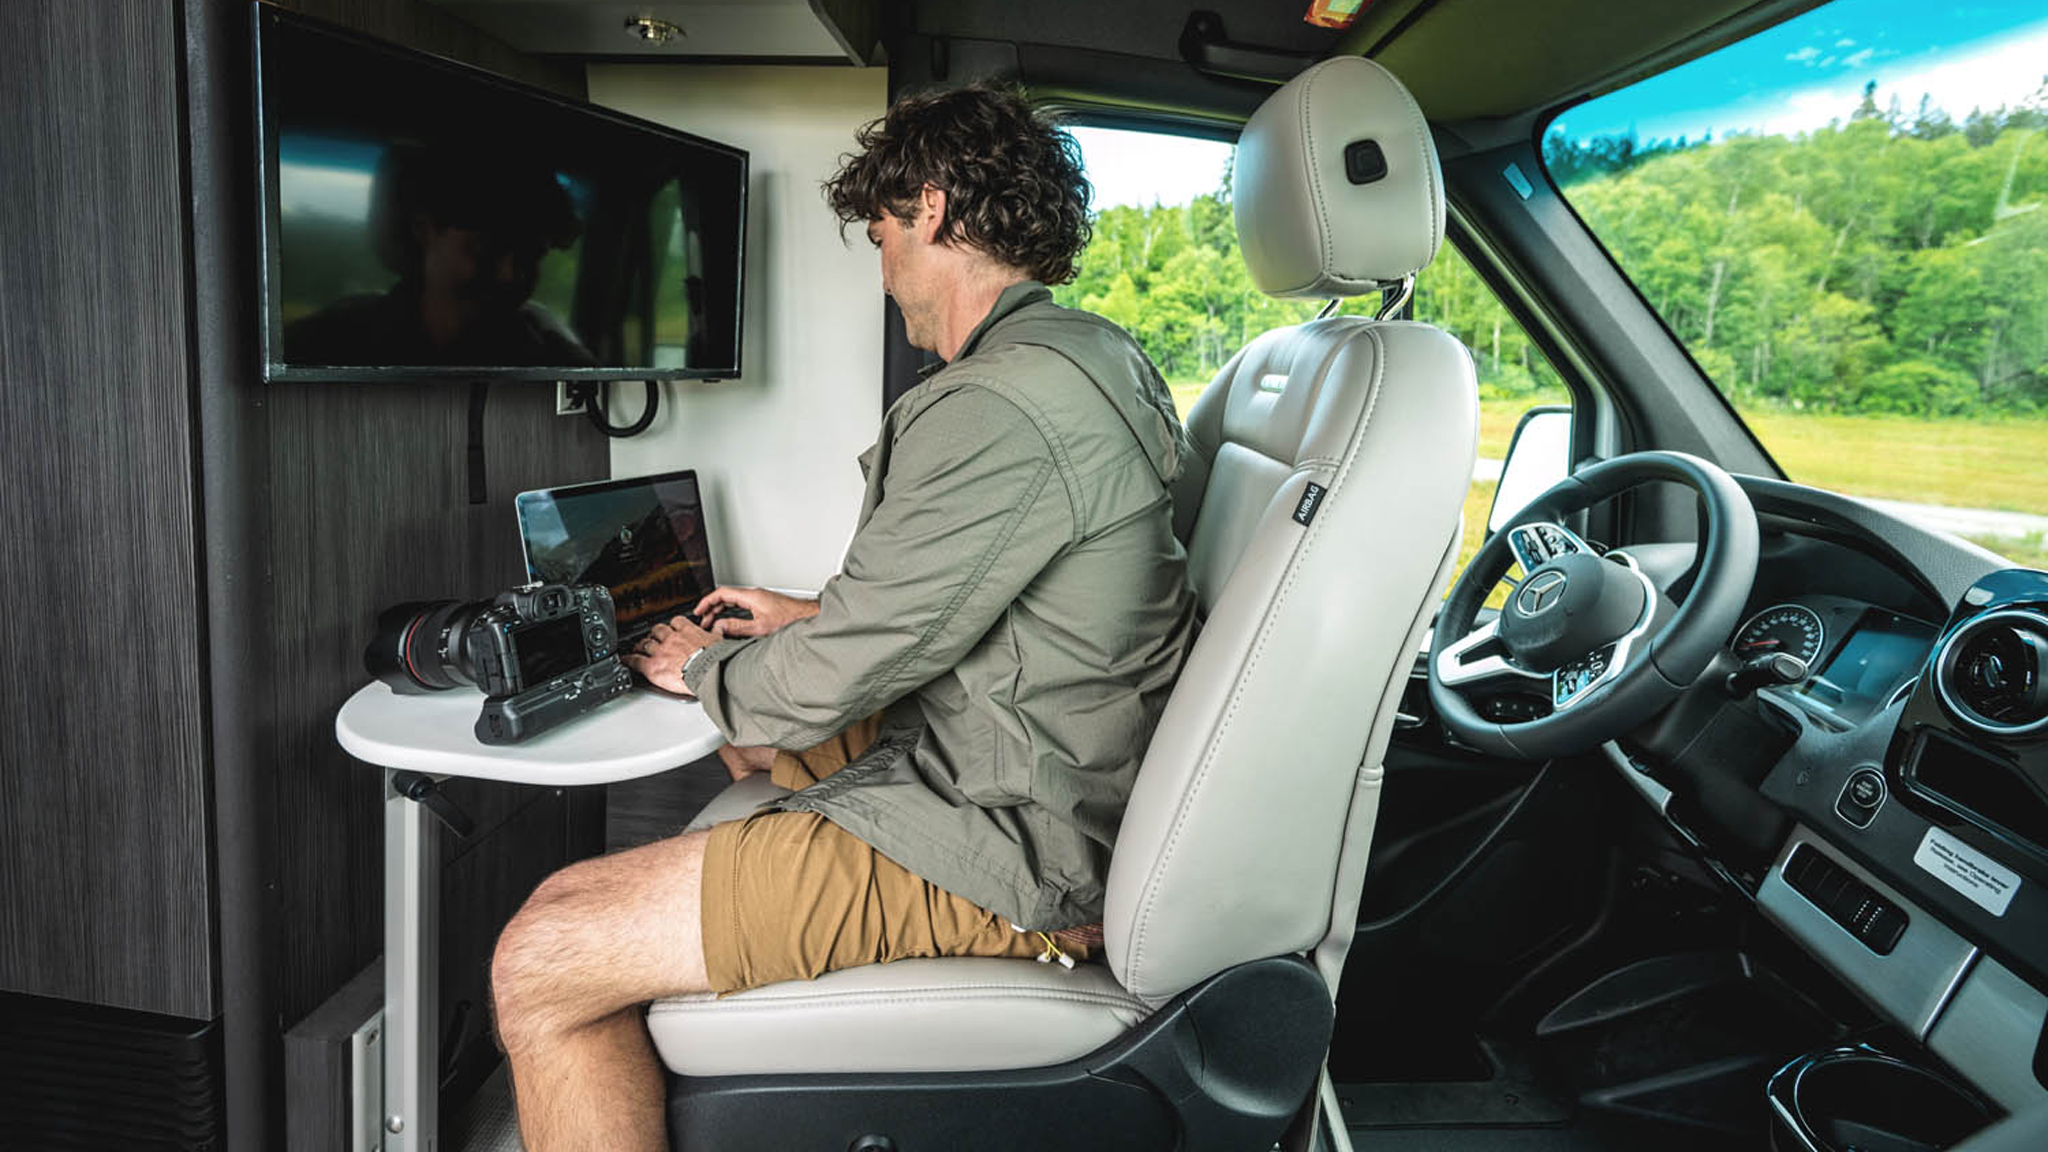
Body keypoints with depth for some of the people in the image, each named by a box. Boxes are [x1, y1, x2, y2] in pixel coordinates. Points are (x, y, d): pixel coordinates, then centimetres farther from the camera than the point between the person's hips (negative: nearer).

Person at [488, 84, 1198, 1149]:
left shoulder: (999, 410, -25)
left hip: (1006, 844, -10)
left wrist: (706, 669, 2)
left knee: (538, 961, -10)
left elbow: (834, 680, -19)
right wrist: (819, 614, 19)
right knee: (748, 732, 31)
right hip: (1043, 773, 11)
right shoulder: (1092, 353, 9)